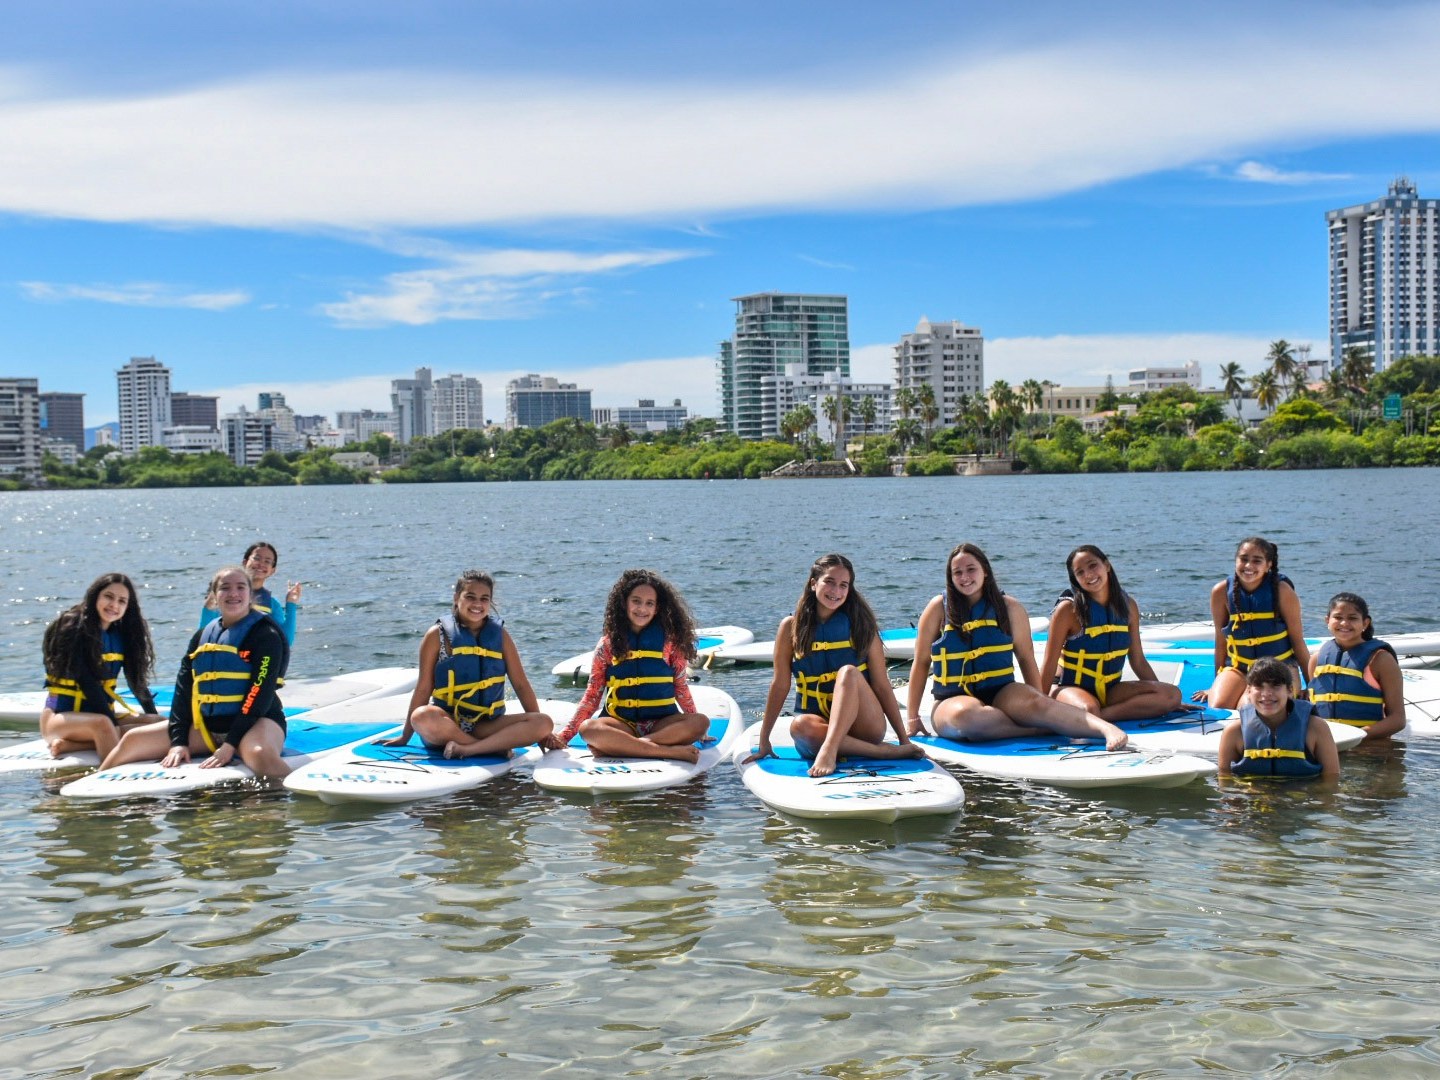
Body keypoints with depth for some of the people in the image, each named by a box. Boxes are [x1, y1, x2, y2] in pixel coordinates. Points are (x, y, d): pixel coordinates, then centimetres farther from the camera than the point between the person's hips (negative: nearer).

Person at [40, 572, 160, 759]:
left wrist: (154, 717, -4)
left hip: (100, 714, 8)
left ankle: (72, 745, -23)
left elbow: (137, 680, 8)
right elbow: (87, 683, -19)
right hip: (60, 716, -7)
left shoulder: (122, 635, 8)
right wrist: (114, 723, -24)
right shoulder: (73, 629, -12)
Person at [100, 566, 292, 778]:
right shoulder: (202, 637, 12)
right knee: (132, 740, 2)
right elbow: (183, 688, 8)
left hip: (256, 721, -6)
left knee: (260, 755, -42)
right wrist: (178, 741, -4)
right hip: (207, 726, 7)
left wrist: (230, 745, -21)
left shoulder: (266, 636, -7)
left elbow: (260, 693, -15)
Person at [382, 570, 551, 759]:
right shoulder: (439, 634, -1)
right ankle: (497, 747, -26)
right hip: (447, 723, -3)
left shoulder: (499, 635, 7)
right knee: (423, 717, -37)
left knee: (544, 722, -21)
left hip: (486, 725, 3)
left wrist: (538, 731, 3)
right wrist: (405, 737, 3)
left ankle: (467, 749, -29)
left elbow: (520, 684, 9)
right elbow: (423, 689, 2)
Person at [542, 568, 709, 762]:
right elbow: (592, 695, 7)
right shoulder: (608, 644, 5)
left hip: (662, 722, 0)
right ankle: (671, 751, -37)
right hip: (621, 722, 0)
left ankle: (621, 745, -33)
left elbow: (681, 687, 11)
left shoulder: (668, 639, 5)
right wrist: (564, 737, 0)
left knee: (701, 721, -29)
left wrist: (694, 730, 6)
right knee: (587, 728, -32)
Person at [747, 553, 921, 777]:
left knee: (848, 672, -27)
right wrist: (764, 742, 1)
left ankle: (828, 750, -41)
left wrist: (905, 739, -1)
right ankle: (886, 751, -29)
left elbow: (882, 686, 2)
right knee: (799, 726, -34)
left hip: (863, 725, 0)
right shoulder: (792, 627, 1)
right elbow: (780, 685, 4)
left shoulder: (861, 625, 1)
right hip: (819, 725, 1)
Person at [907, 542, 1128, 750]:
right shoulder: (939, 608, 1)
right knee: (964, 715, -38)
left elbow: (1026, 659, 11)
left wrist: (1041, 707, 8)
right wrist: (912, 717, 3)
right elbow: (921, 663, 5)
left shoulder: (1009, 607, 6)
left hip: (1001, 693, 1)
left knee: (1036, 704, -32)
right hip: (952, 699, -1)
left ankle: (1106, 728, -46)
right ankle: (1047, 729, -27)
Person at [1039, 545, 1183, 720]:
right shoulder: (1069, 609, -11)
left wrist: (1165, 700, 11)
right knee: (1089, 711, -41)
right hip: (1070, 687, -6)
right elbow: (1049, 665, -10)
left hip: (1110, 690, 6)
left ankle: (1102, 714, -20)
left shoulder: (1127, 605, 4)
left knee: (1173, 694, -17)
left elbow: (1138, 661, 11)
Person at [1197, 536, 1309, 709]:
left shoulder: (1281, 590, -11)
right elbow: (1220, 641, 4)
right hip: (1238, 667, 2)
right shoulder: (1221, 592, -7)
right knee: (1218, 708, -23)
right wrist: (1217, 684, 10)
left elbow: (1298, 640, -3)